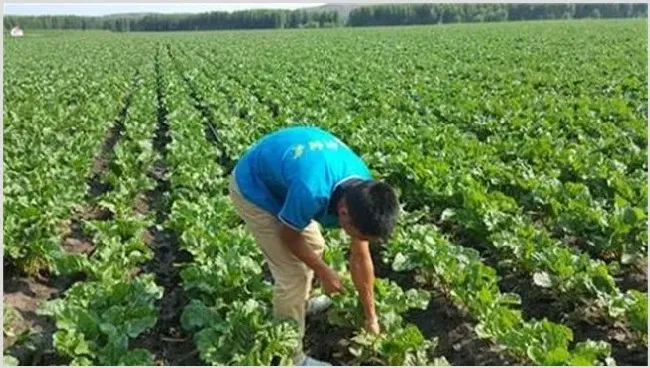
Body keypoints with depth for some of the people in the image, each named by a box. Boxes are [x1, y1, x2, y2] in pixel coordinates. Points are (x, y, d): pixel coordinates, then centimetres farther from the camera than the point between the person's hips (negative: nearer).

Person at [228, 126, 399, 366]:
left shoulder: (361, 188, -17)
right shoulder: (311, 192, -41)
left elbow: (360, 258, -4)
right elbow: (290, 237, -18)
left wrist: (371, 317, 4)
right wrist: (323, 272, -5)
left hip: (278, 174, 7)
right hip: (253, 187, -7)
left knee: (314, 246, 19)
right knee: (293, 274, -7)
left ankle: (302, 303, 47)